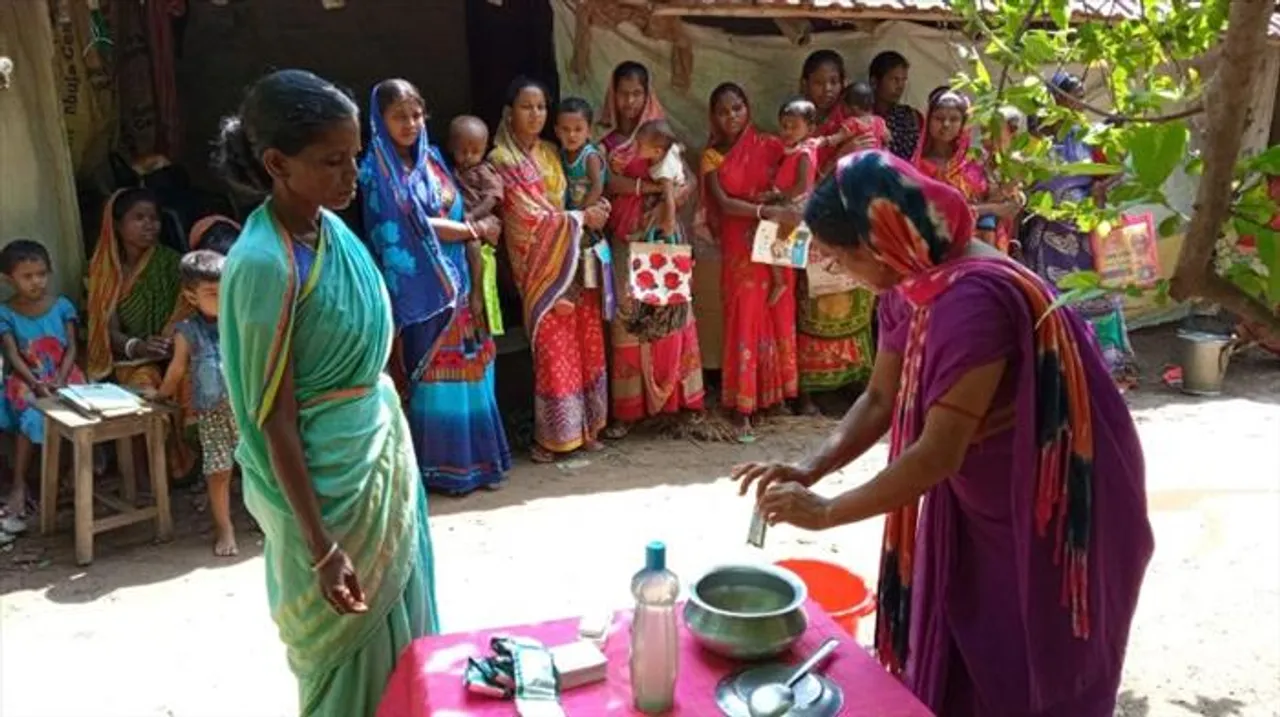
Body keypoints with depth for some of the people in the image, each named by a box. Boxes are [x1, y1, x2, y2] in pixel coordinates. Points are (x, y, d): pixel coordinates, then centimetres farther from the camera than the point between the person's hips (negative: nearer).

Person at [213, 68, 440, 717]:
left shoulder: (329, 227, -1)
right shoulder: (265, 264, -24)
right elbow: (275, 421, -21)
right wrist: (322, 548, -19)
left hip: (379, 451, 8)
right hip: (327, 473, -8)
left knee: (395, 632, 22)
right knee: (349, 649, 12)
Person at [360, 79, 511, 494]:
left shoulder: (431, 157, 12)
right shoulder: (378, 170, -9)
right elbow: (415, 226, -13)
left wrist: (476, 225, -9)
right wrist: (476, 230, -6)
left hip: (456, 278, 6)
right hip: (420, 286, -6)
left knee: (467, 368, 9)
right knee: (434, 375, -1)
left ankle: (474, 456, 19)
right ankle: (441, 466, 11)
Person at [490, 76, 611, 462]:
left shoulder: (551, 152, 13)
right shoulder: (502, 159, -8)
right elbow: (531, 218, -14)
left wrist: (593, 210, 0)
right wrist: (582, 217, -9)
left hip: (574, 261, 6)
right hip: (541, 267, -6)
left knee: (585, 345, 7)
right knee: (554, 351, -4)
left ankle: (585, 425, 19)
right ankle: (553, 435, 9)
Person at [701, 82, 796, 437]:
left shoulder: (769, 146, 5)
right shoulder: (712, 156, 3)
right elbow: (724, 203, -10)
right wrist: (763, 210, -22)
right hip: (739, 247, -1)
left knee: (778, 317, 5)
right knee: (744, 320, -1)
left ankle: (775, 393, 19)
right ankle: (742, 406, 4)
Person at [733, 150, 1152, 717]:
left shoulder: (975, 296, -33)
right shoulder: (907, 285, -4)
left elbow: (938, 454, -34)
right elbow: (881, 400, 3)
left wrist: (825, 512, -26)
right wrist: (809, 471, -10)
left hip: (1048, 515, -8)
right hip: (979, 505, 8)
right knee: (955, 664, 20)